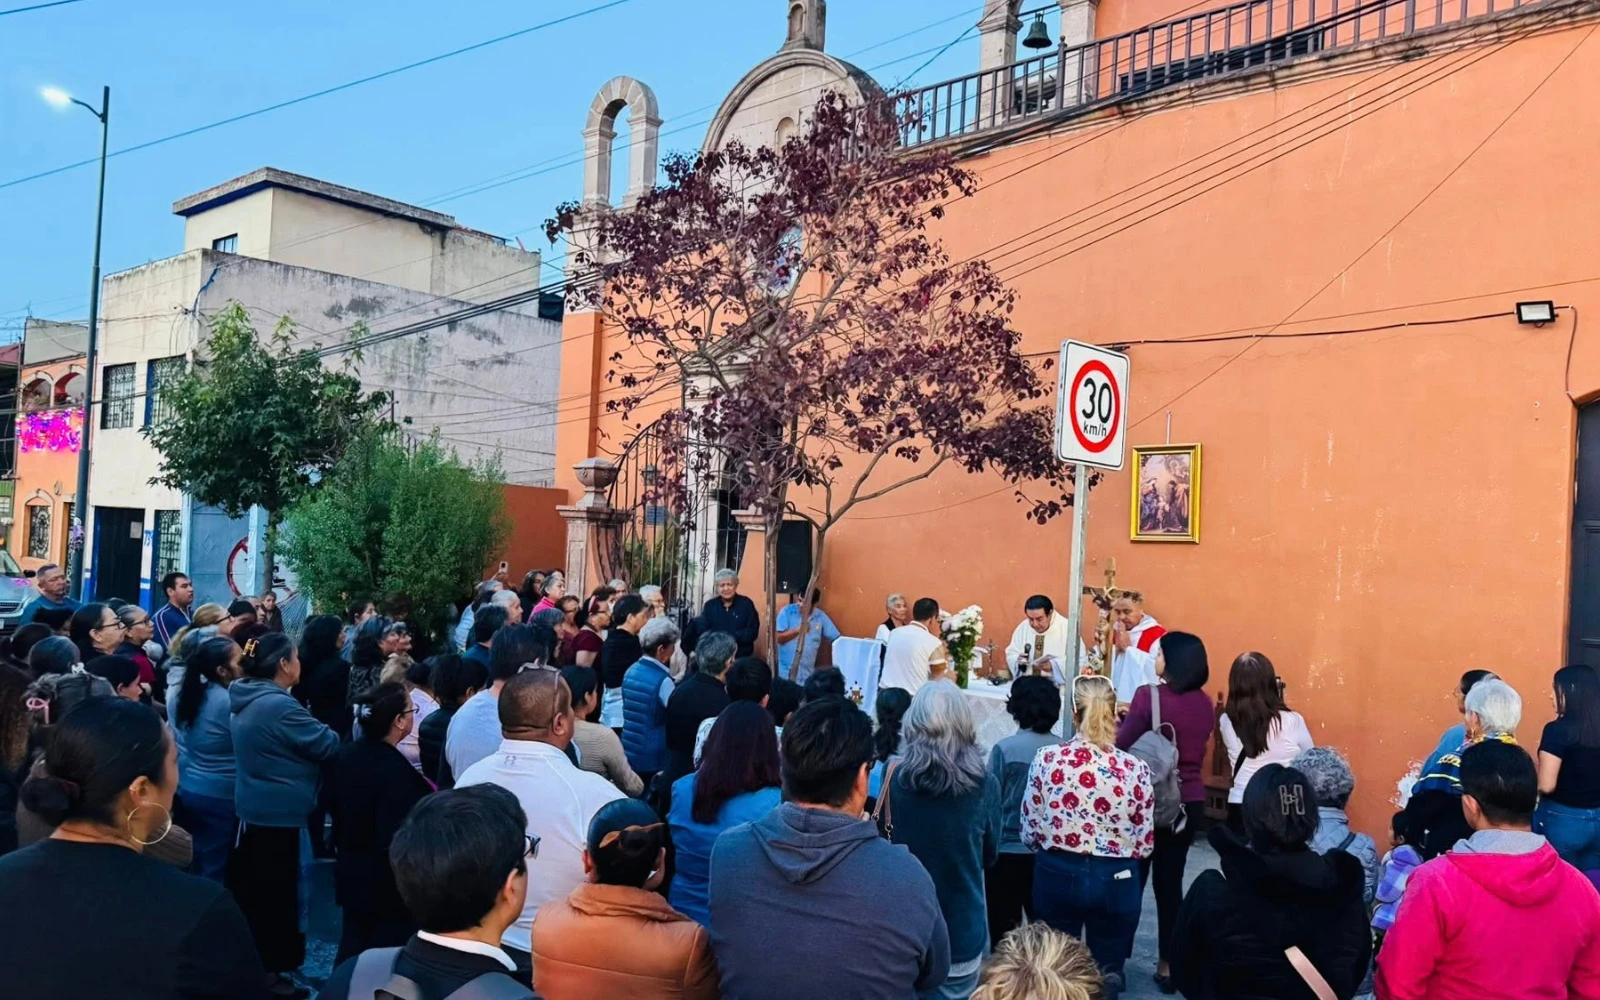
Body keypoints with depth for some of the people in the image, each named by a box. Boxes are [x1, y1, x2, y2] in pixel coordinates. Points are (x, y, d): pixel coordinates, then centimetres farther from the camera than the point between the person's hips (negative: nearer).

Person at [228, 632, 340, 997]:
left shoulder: (247, 699, 5)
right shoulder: (279, 705, -24)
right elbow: (325, 744, -19)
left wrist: (324, 734, 5)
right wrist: (338, 733, 0)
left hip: (254, 808, 10)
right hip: (278, 813, -10)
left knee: (251, 889, 19)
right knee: (275, 893, 3)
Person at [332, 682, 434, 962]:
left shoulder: (347, 755, 0)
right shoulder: (395, 770, -27)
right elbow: (396, 838, -27)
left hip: (352, 875, 8)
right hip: (389, 883, -8)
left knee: (353, 947, 18)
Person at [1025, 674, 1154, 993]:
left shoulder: (1046, 759, -11)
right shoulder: (1135, 769, -11)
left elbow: (1029, 833, -4)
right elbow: (1145, 844, -4)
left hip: (1057, 874, 1)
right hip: (1115, 880, 0)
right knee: (1108, 972, 16)